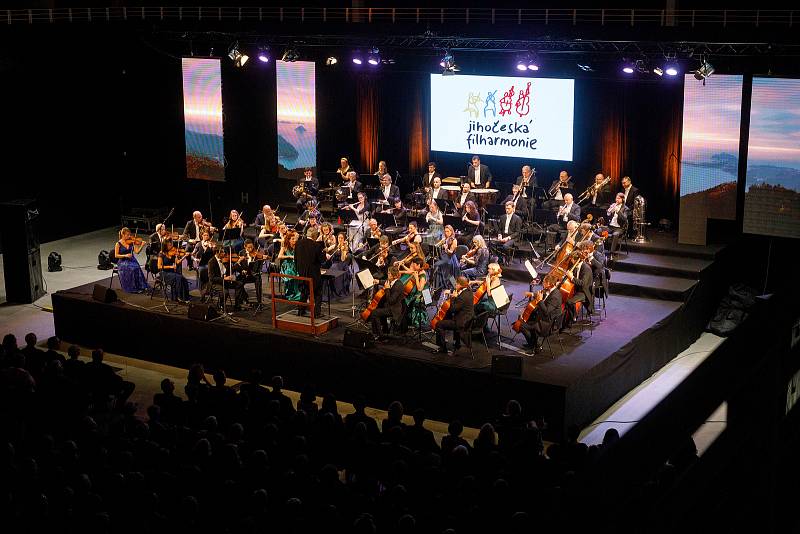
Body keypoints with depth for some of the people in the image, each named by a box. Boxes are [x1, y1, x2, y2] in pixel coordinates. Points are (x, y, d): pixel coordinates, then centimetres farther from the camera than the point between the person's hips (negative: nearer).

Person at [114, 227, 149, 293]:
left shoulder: (131, 242, 5)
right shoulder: (118, 244, -2)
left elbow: (137, 251, -1)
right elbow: (116, 255, -3)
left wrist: (142, 245, -16)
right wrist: (125, 255, -16)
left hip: (132, 260, 3)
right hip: (122, 262, -3)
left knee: (136, 268, -29)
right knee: (129, 269, -32)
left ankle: (138, 287, -21)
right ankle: (130, 288, -20)